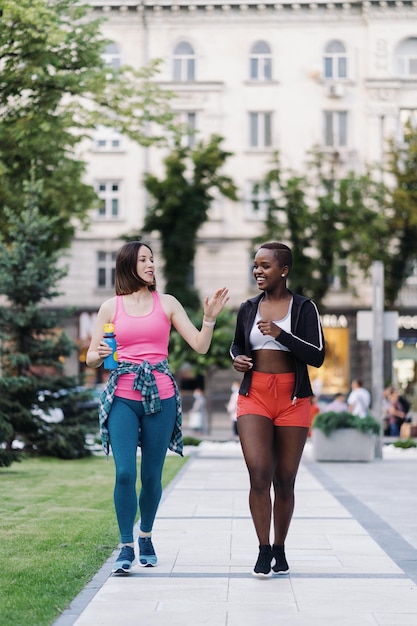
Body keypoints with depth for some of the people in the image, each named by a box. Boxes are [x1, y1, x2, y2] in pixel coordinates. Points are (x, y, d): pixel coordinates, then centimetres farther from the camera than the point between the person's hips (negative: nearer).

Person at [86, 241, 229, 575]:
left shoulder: (167, 303, 8)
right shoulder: (111, 307, 7)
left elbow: (200, 346, 4)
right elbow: (91, 358, 9)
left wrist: (210, 318, -11)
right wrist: (99, 354, -13)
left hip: (160, 395, 1)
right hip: (122, 397, -1)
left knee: (152, 475, 4)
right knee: (125, 472, -13)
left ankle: (146, 537, 27)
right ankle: (126, 547, -3)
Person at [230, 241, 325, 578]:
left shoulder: (304, 308, -1)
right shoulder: (248, 308, 9)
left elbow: (318, 356, -8)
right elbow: (237, 345, 24)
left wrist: (280, 335, -18)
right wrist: (237, 359, 1)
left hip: (293, 399, -2)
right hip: (254, 396, 2)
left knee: (285, 480, 5)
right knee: (259, 474, -13)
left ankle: (280, 549, 18)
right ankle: (264, 550, -5)